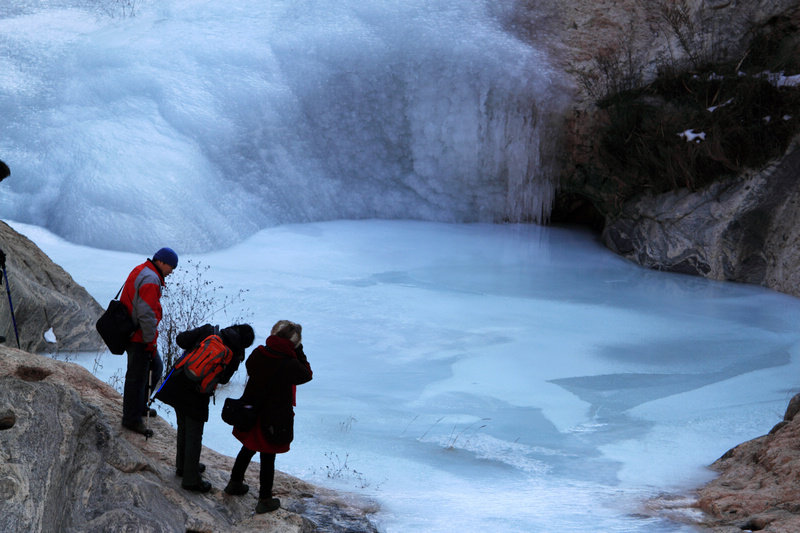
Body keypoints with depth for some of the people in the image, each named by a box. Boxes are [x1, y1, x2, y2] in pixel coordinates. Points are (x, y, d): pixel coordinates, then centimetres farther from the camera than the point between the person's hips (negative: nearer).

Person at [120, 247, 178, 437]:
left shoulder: (141, 271, 12)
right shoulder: (150, 281, -22)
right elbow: (147, 314, -26)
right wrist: (150, 341, -18)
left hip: (132, 333, 11)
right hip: (139, 338, -11)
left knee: (155, 367, 21)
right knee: (138, 376, -1)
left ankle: (139, 405, 32)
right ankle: (132, 419, 7)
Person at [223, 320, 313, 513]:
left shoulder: (258, 353, -12)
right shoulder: (290, 365, -28)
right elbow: (306, 375, -8)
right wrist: (299, 352, -7)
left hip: (251, 415, 6)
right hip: (274, 420, -5)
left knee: (248, 449, 27)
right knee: (268, 457, 10)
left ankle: (235, 483, 45)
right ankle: (265, 500, 22)